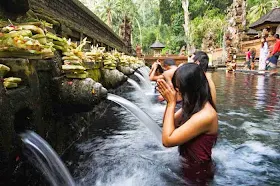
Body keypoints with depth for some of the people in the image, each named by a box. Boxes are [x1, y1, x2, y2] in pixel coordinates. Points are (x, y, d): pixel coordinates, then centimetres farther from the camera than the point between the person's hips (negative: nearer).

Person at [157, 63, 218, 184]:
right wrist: (169, 101, -10)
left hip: (198, 171, -7)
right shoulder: (193, 105, -3)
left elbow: (167, 140, -29)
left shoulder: (205, 115, -30)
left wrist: (171, 103, -25)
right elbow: (170, 125, 4)